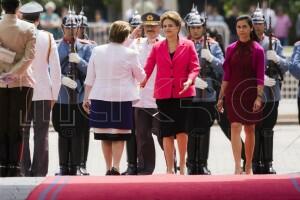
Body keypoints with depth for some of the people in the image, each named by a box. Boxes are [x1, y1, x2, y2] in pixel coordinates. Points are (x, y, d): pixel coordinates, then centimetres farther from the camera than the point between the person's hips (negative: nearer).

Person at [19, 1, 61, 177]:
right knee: (41, 135, 4)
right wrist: (54, 95, 8)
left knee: (22, 134, 6)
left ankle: (24, 171, 4)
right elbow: (56, 69, 0)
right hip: (44, 93, 0)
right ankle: (39, 172, 2)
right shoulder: (48, 38, -2)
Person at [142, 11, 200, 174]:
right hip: (163, 94, 2)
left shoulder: (188, 45, 2)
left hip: (183, 93, -2)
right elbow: (147, 68, 3)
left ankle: (182, 165, 5)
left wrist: (189, 81, -19)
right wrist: (140, 83, -11)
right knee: (167, 133, 3)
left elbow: (195, 67, -1)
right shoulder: (157, 47, 7)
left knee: (181, 129, -12)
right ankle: (170, 168, 11)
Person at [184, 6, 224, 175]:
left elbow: (223, 67, 1)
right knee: (190, 131, 1)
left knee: (204, 130, 5)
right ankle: (191, 165, 9)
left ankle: (202, 164, 13)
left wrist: (210, 58, -15)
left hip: (208, 96, 1)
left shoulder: (213, 45, 6)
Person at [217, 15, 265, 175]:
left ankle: (248, 167, 17)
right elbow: (226, 75, 7)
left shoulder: (257, 50, -2)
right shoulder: (231, 49, 5)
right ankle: (237, 166, -21)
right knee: (235, 126, -13)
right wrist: (221, 97, 5)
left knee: (250, 129, 7)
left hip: (250, 93, -1)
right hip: (233, 93, 1)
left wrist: (259, 97, -14)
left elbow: (260, 77, -5)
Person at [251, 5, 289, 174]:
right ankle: (256, 163, 5)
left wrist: (276, 58, -15)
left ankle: (268, 163, 9)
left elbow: (286, 66, 5)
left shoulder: (274, 43, 8)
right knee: (254, 130, 1)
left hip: (271, 94, 2)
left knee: (268, 130, 5)